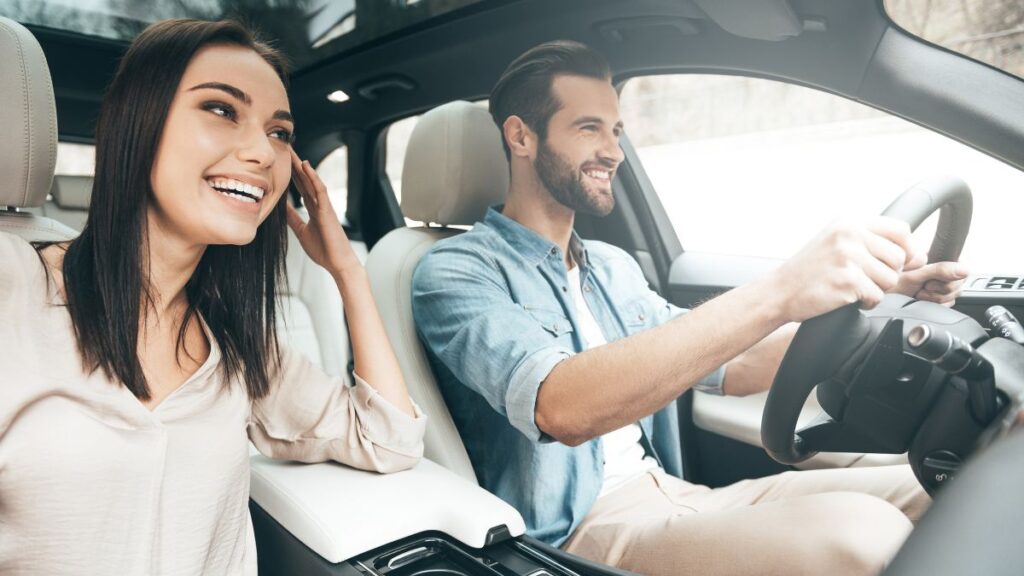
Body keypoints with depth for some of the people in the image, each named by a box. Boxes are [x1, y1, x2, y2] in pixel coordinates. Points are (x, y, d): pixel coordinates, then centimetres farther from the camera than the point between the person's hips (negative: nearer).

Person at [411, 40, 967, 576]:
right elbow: (559, 407, -29)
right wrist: (775, 296, -35)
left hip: (671, 494, 8)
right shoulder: (455, 271, -10)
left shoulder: (613, 266, 16)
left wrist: (865, 292, 0)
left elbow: (728, 369, 14)